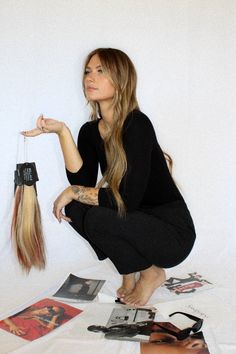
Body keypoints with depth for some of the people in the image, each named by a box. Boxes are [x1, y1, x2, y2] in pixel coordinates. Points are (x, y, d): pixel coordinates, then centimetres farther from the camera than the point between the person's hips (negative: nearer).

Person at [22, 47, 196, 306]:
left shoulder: (137, 124, -21)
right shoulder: (90, 131, 2)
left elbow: (128, 199, -26)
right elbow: (82, 181, -12)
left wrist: (73, 192, -16)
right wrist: (62, 132, -18)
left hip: (173, 233, -6)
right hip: (134, 223, 7)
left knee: (96, 219, -27)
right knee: (74, 208, -13)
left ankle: (152, 273, 0)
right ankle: (130, 270, 6)